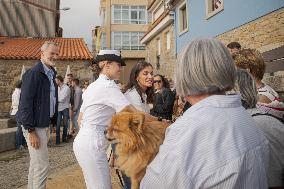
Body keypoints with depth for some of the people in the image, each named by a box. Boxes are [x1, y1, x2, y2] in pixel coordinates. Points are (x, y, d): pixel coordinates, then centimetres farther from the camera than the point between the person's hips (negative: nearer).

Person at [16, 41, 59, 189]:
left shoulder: (51, 74, 9)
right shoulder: (33, 73, -16)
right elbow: (25, 103, -19)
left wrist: (53, 120, 12)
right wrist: (31, 130, -20)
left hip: (43, 123, 9)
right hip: (34, 126, -9)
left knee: (35, 163, 19)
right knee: (42, 165, -4)